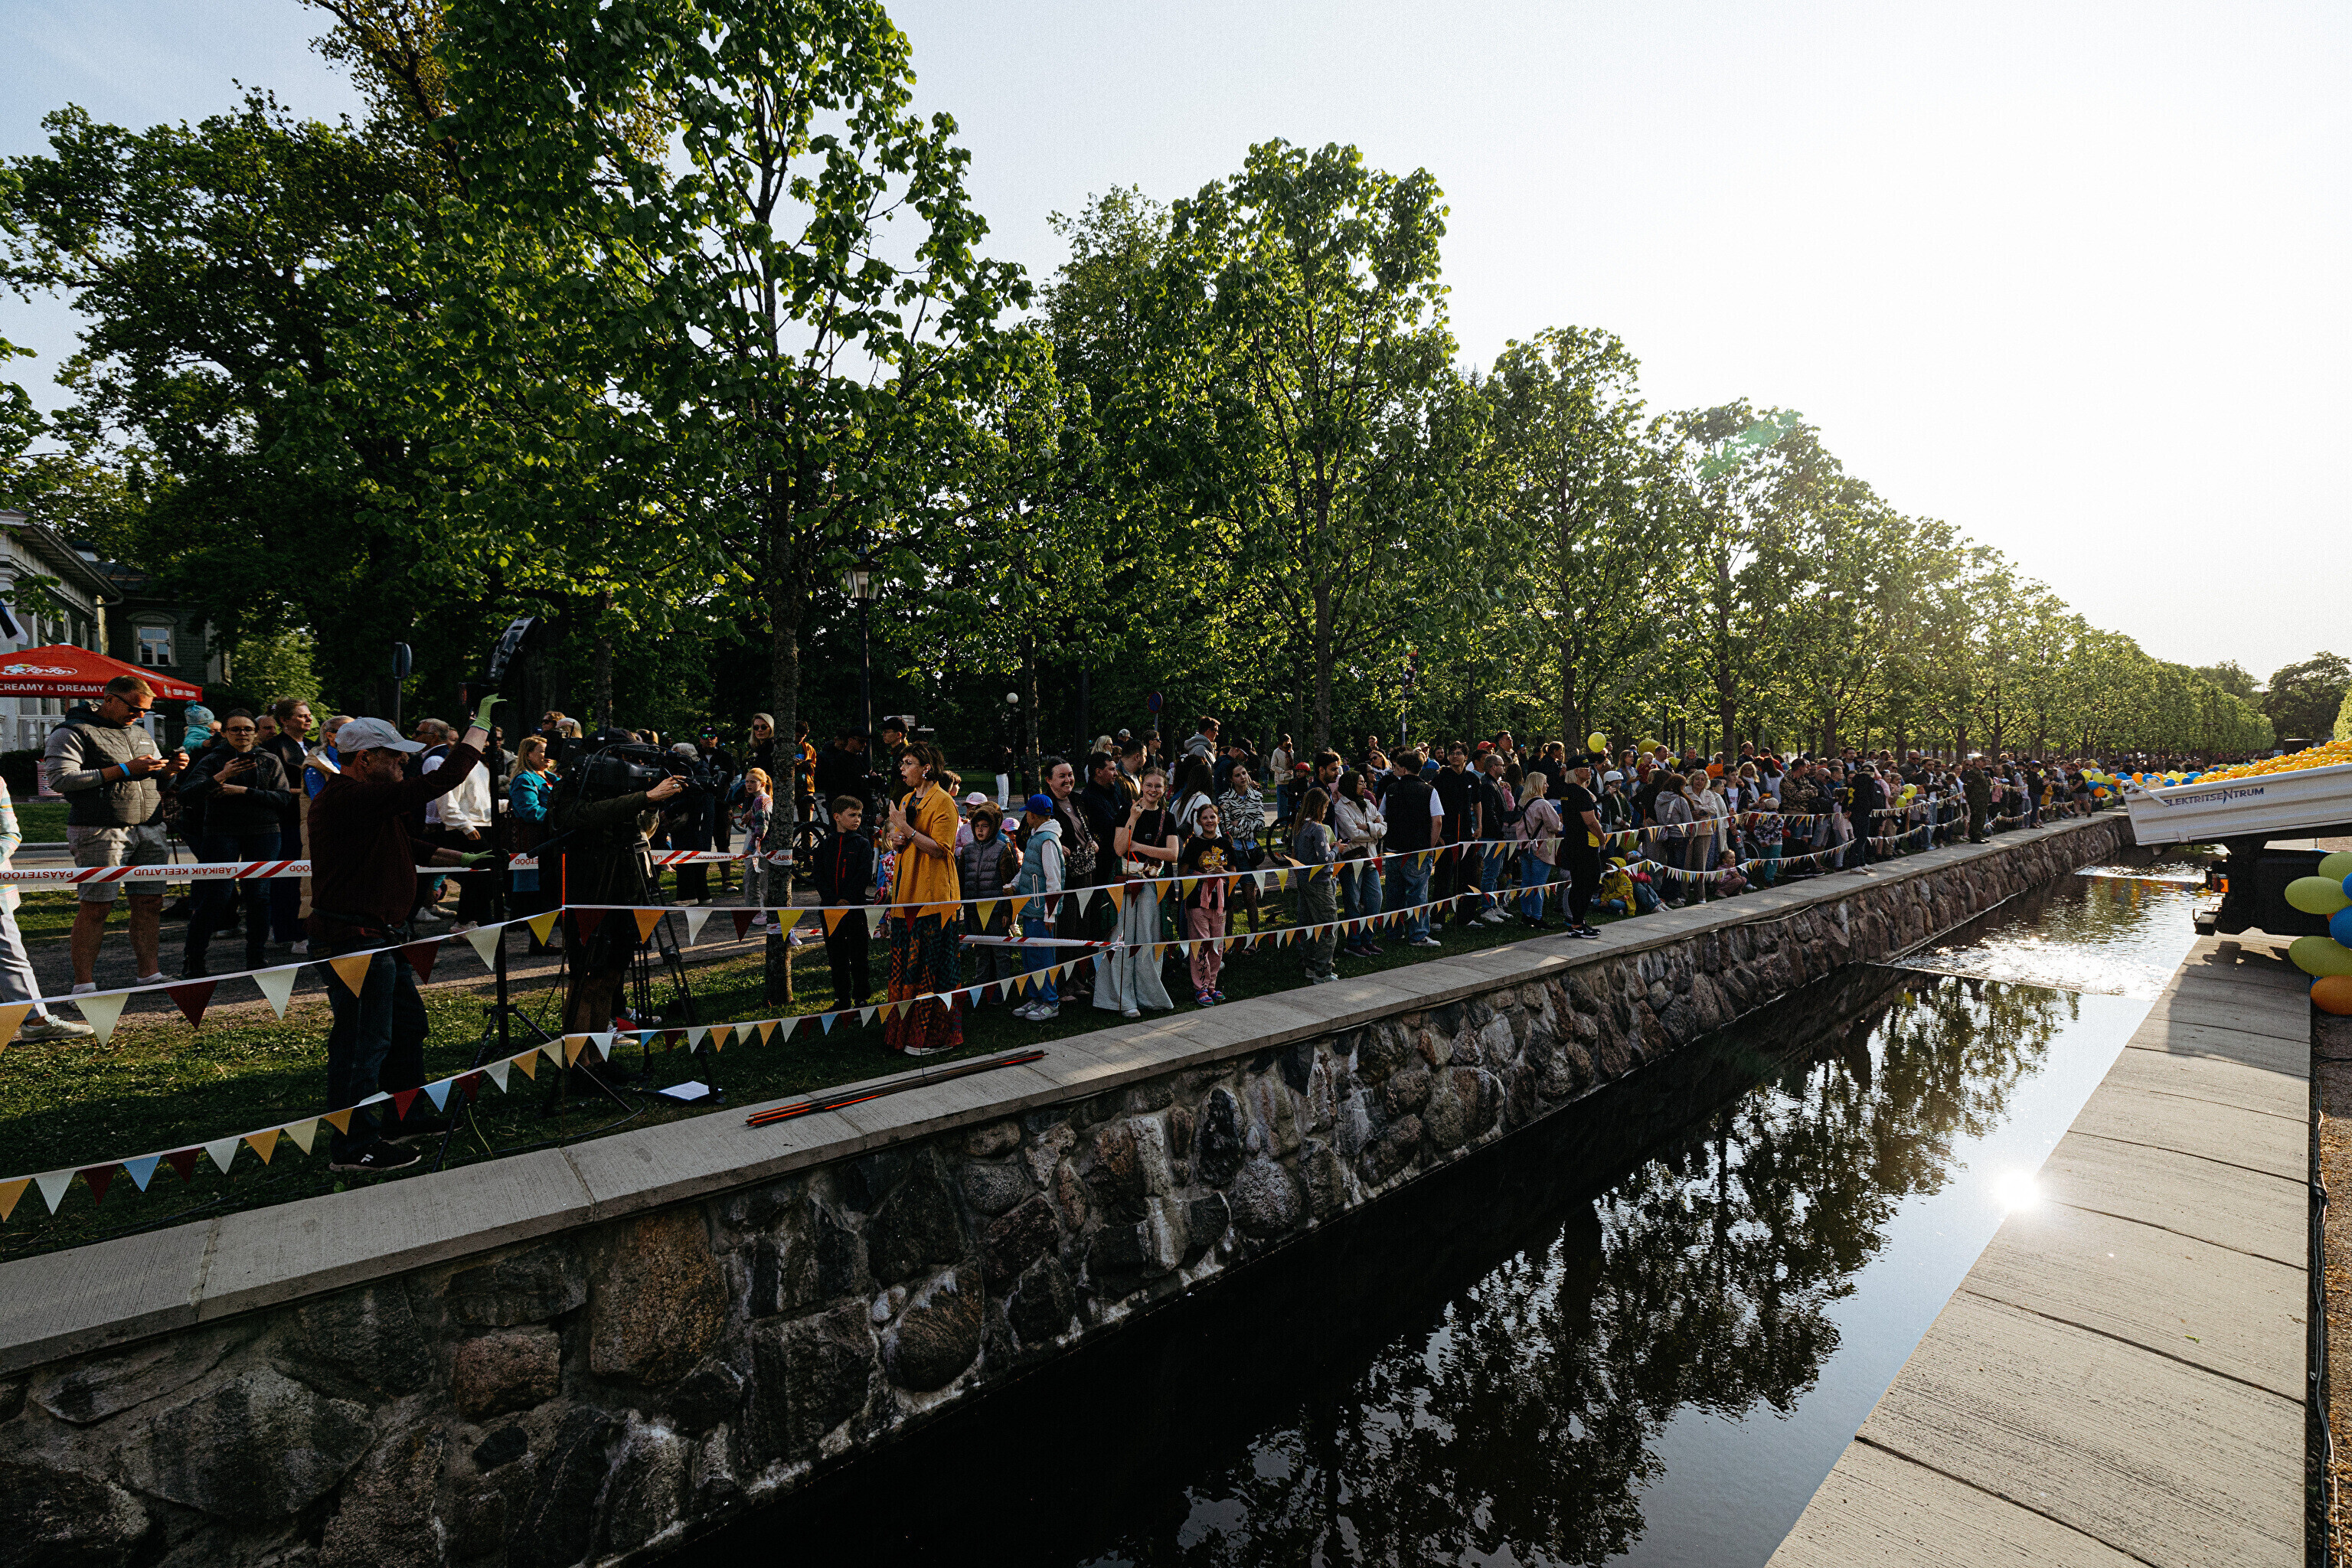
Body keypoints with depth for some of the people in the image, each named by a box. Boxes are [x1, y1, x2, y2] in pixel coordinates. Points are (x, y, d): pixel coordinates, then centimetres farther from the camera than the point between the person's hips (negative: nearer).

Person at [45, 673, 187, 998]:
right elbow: (60, 779, -13)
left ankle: (150, 974, 10)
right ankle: (83, 984, 2)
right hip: (100, 832, -6)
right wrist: (124, 769, -16)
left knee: (150, 903, 4)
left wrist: (170, 770, 3)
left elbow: (156, 782, 27)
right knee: (96, 907, -5)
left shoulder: (140, 733, 20)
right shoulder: (73, 732, -2)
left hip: (149, 830, 6)